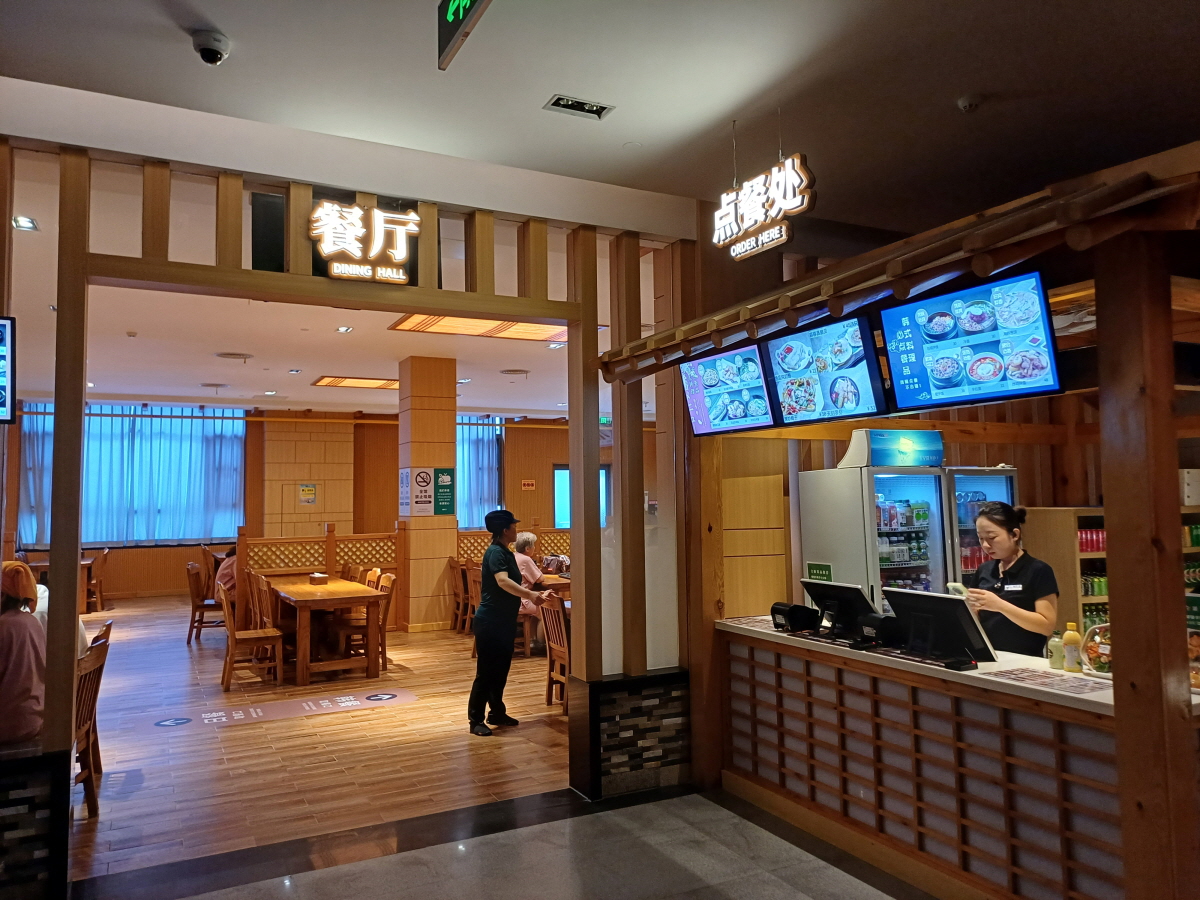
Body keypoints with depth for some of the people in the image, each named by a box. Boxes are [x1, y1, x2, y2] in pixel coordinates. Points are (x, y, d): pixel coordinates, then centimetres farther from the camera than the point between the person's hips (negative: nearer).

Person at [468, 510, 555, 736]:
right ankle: (476, 720, 6)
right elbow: (503, 582, -34)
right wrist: (531, 595, -43)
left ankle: (497, 713, 27)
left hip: (504, 621, 9)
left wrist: (535, 595, 10)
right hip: (490, 622, -9)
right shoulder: (495, 552, -18)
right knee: (486, 671, -3)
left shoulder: (506, 553, 12)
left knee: (501, 670, 16)